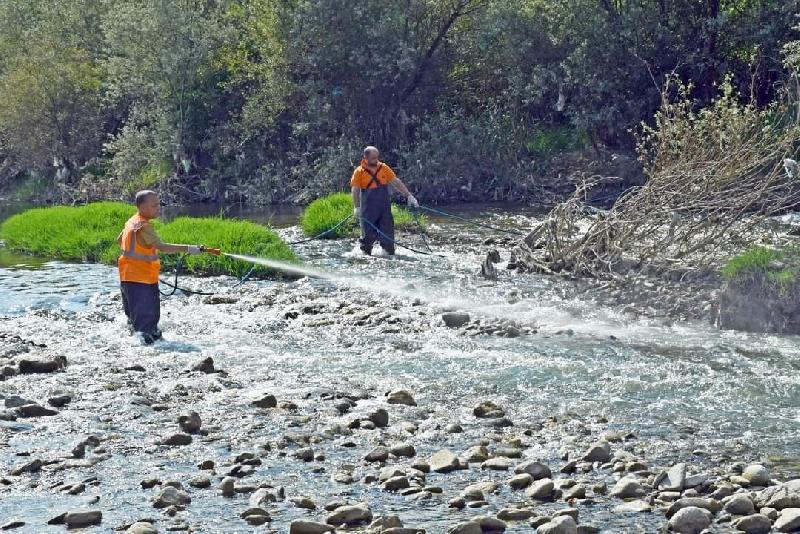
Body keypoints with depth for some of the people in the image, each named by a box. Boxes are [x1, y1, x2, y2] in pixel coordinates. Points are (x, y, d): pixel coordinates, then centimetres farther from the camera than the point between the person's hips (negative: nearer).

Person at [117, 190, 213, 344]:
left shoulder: (132, 221, 10)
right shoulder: (143, 226, -20)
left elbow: (119, 240, 25)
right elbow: (161, 247, -31)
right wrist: (187, 248, -34)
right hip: (138, 280, -10)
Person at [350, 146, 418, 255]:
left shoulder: (384, 168, 5)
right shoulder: (359, 172, -3)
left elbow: (396, 182, 7)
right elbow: (355, 190, -7)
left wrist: (408, 195, 1)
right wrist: (356, 207, -17)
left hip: (384, 207, 3)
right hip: (368, 209, -3)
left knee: (387, 233, 1)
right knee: (368, 234, 1)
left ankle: (389, 253, 12)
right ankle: (365, 253, 17)